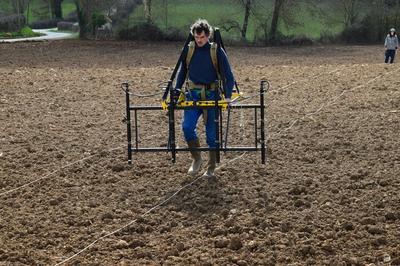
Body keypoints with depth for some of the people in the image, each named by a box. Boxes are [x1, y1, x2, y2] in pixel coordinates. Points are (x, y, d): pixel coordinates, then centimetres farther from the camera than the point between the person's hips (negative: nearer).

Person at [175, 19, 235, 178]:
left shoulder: (217, 51, -4)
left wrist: (227, 96, -16)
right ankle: (196, 159, 5)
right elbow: (182, 72, 16)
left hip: (211, 95, -2)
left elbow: (228, 76, -4)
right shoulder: (188, 50, 4)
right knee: (187, 126, -15)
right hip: (193, 94, 2)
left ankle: (211, 168, 16)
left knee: (212, 133, 2)